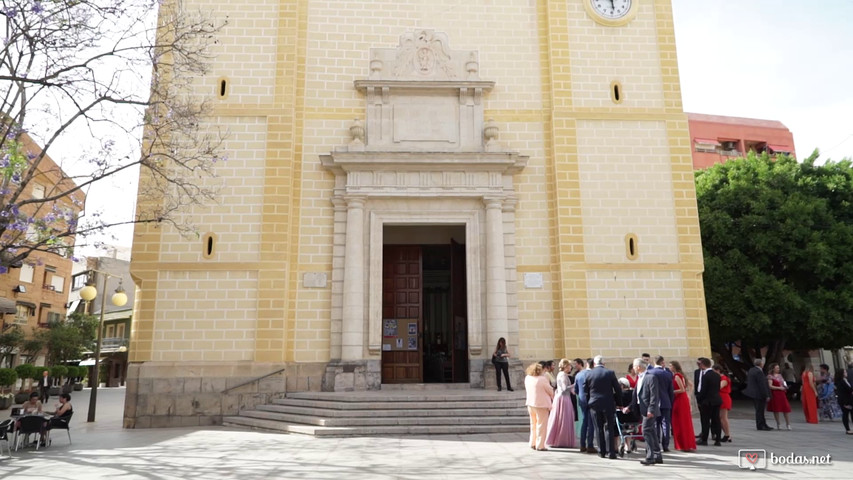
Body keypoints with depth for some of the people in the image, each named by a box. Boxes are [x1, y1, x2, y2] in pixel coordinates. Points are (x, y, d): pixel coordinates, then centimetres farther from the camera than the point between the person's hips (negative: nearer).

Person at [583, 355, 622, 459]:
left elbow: (585, 389, 4)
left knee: (599, 428, 10)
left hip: (594, 404, 1)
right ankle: (610, 452, 3)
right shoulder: (610, 373, -6)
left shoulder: (589, 374, -3)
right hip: (608, 404, -1)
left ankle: (602, 451, 13)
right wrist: (619, 403, 7)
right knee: (610, 428, 6)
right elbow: (618, 389, -3)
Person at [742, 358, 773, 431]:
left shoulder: (751, 370, 9)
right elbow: (762, 385, -21)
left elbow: (748, 382, 16)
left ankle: (764, 425, 24)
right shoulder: (759, 372, -20)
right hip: (759, 394, -9)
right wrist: (767, 395, -16)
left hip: (753, 393, 9)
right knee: (759, 410, 0)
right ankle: (759, 426, 7)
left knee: (760, 410, 16)